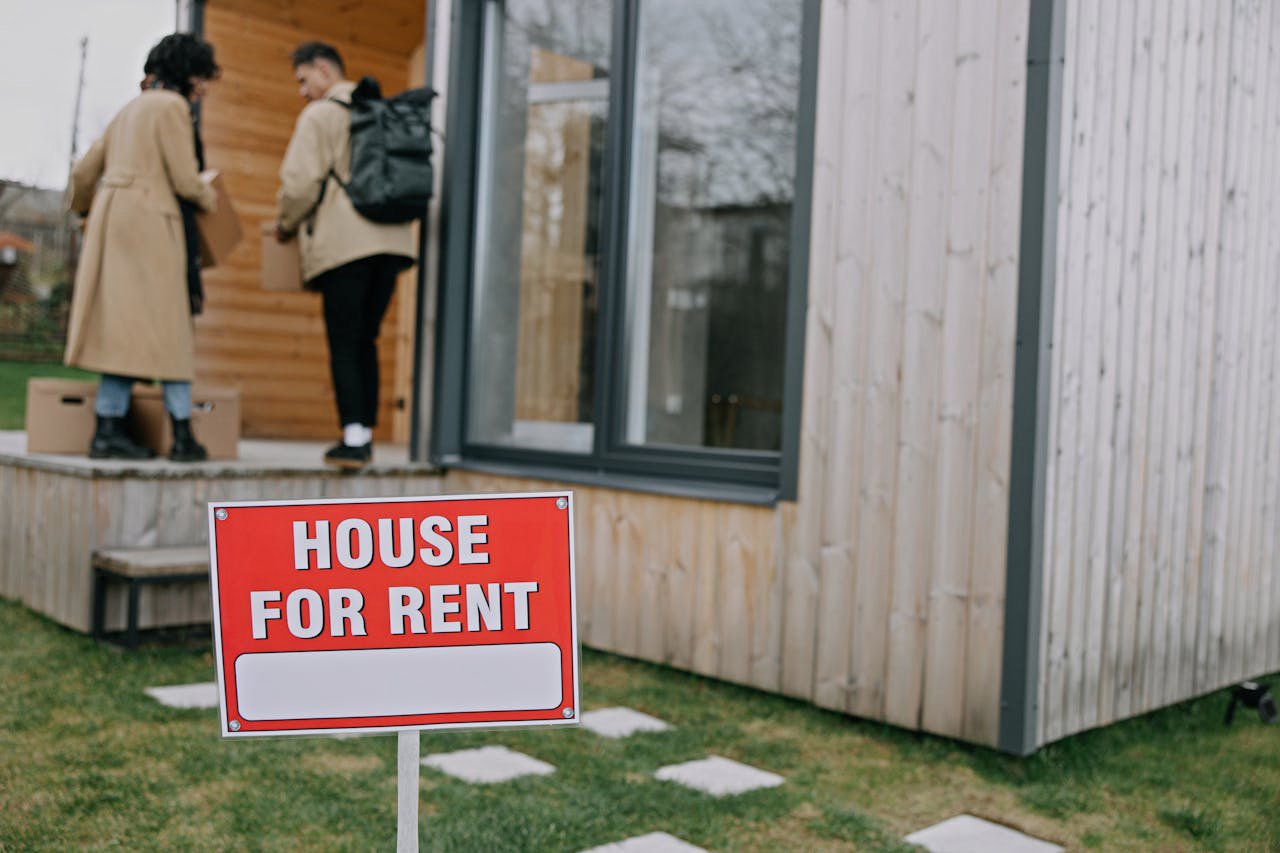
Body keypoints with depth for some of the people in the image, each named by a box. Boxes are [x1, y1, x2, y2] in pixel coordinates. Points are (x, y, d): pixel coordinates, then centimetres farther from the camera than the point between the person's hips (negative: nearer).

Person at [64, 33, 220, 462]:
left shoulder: (131, 108, 22)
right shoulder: (172, 106, -4)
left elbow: (84, 172, 23)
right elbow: (185, 180, -11)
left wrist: (86, 209, 42)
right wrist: (209, 198, 11)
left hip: (112, 216, 8)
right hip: (148, 220, -8)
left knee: (123, 328, 6)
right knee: (166, 326, -6)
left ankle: (108, 430, 3)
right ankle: (182, 435, -6)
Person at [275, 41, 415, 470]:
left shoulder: (320, 115, -1)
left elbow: (301, 181, -8)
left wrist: (286, 223, 9)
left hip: (343, 242, -6)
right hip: (390, 239, 6)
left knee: (344, 343, -4)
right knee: (365, 341, 12)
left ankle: (354, 439, -10)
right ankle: (365, 434, 11)